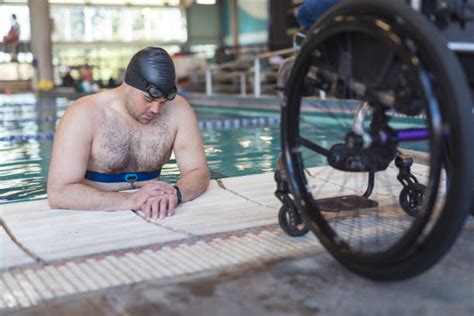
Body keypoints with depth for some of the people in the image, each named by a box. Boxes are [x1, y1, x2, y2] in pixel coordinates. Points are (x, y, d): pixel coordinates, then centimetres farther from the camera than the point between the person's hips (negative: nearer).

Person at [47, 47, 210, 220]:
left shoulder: (176, 109, -7)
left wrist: (174, 194, -26)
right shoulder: (84, 114, -16)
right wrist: (131, 199, -32)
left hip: (150, 219, 3)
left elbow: (199, 172, -3)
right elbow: (58, 193, -22)